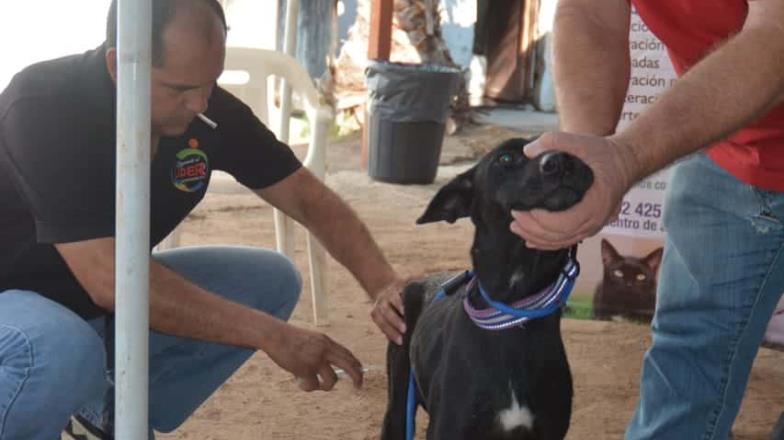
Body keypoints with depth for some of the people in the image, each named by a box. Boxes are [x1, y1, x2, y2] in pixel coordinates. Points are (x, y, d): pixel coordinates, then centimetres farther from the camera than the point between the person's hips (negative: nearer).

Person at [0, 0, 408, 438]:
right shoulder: (44, 107, -30)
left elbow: (309, 199, -5)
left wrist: (385, 284, -23)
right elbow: (109, 279, -37)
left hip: (107, 303, 7)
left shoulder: (208, 110, -12)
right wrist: (270, 334, -35)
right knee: (61, 352, -39)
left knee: (270, 280, -5)